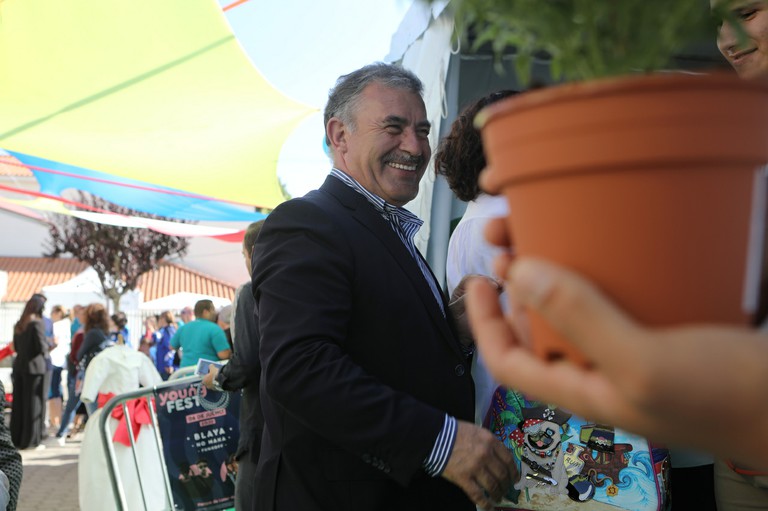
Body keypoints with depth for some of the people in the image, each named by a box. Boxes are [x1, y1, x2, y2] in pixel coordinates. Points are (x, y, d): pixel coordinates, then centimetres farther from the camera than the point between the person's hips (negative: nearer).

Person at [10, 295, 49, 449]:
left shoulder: (18, 324, 8)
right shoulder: (37, 323, -14)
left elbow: (15, 347, 14)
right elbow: (42, 347, -17)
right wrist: (49, 345, 3)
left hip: (19, 366, 7)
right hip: (34, 367, -7)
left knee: (18, 403, 14)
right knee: (33, 403, 2)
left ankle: (16, 438, 22)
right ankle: (30, 440, 7)